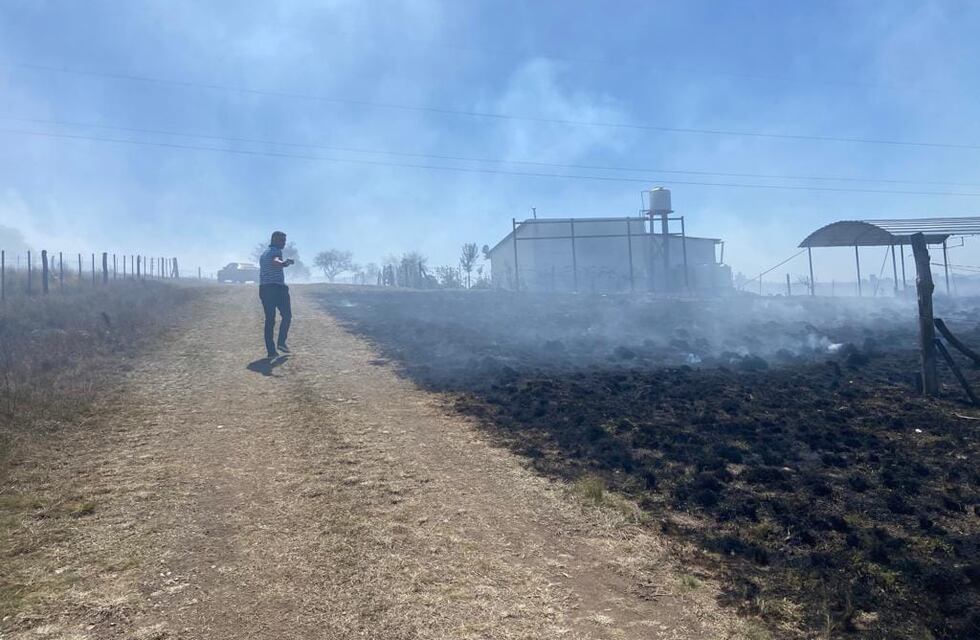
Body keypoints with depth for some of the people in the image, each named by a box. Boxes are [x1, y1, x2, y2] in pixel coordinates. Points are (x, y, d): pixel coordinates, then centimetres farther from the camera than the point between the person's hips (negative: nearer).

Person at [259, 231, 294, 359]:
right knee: (286, 316, 9)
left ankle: (271, 351, 1)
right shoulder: (276, 251, -4)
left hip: (264, 289, 7)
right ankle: (281, 342, -2)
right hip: (278, 288, -7)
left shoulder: (264, 254, 22)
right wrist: (284, 263, -38)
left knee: (269, 320, 5)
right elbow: (275, 262, -27)